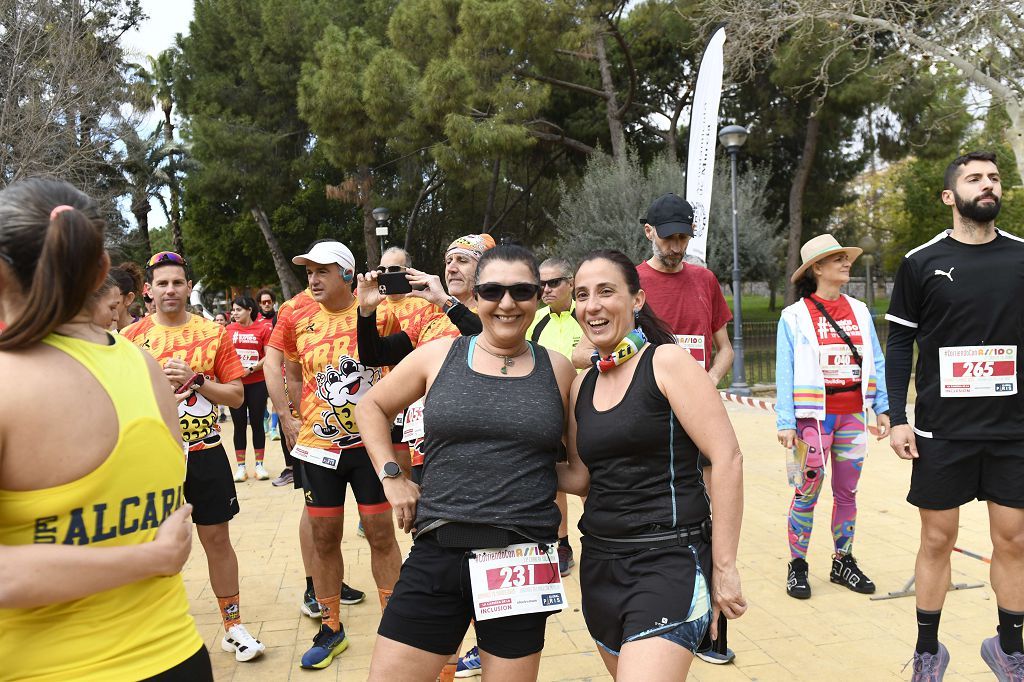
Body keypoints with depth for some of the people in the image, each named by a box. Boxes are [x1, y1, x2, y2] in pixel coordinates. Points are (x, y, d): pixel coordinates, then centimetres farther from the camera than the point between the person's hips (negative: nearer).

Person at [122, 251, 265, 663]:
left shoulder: (214, 334, 0)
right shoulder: (131, 337, 1)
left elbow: (236, 395, 0)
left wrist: (195, 380, -14)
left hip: (205, 454, 0)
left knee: (217, 538, 7)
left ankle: (233, 627, 20)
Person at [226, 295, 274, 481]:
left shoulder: (263, 328, -3)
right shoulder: (229, 329, 5)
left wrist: (251, 369, -15)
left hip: (257, 383, -2)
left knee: (257, 423, 5)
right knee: (239, 424, 6)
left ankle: (259, 464, 14)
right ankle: (240, 466, 13)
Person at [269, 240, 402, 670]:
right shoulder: (298, 319, 0)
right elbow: (287, 371, 15)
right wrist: (288, 417, 9)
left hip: (369, 442, -2)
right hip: (317, 445, 2)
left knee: (381, 534, 6)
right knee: (323, 538, 10)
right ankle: (331, 629, 28)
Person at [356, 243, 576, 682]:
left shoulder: (558, 370, 2)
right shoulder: (439, 356, 2)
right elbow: (371, 407, 14)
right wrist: (391, 477, 4)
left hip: (525, 559, 0)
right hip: (438, 552, 0)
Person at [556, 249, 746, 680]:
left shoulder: (666, 361, -8)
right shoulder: (582, 385, 10)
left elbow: (728, 458, -13)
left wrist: (724, 569, -14)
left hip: (669, 561, -6)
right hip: (600, 563, 7)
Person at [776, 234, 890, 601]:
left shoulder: (860, 311, 8)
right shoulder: (794, 316, -5)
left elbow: (876, 362, 9)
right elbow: (785, 372, -8)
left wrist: (882, 407, 3)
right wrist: (785, 423, -12)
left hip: (853, 416, 4)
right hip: (814, 416, -4)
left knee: (847, 492, 12)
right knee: (807, 492, 1)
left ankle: (844, 562, 25)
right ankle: (797, 566, 14)